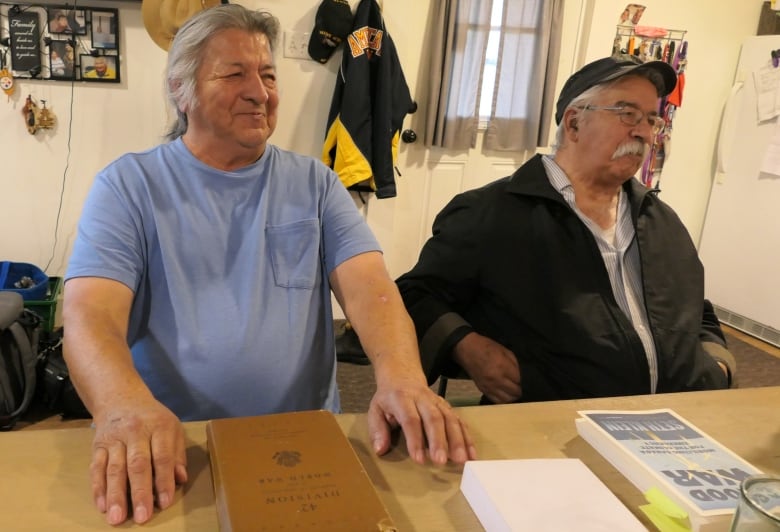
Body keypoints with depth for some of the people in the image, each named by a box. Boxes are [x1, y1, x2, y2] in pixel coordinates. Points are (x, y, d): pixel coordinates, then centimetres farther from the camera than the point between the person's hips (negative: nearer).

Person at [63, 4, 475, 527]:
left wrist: (401, 377, -25)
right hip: (170, 447, -1)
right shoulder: (129, 185, 2)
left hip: (305, 440, 2)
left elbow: (368, 284, -4)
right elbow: (91, 313, -10)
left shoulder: (313, 182, 9)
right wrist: (123, 406, -32)